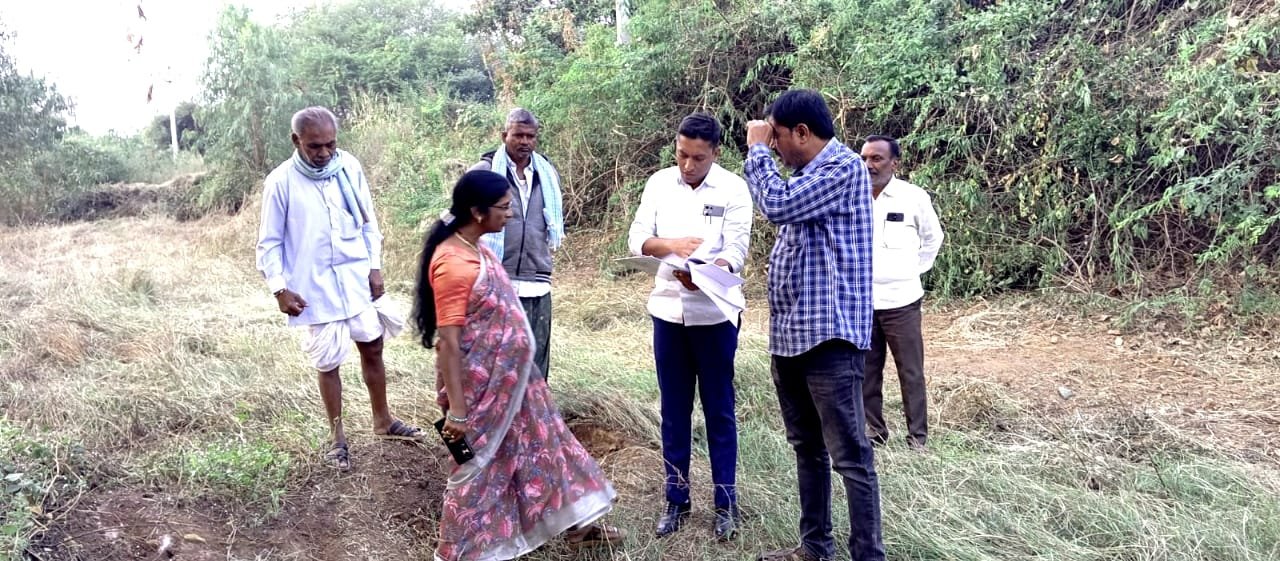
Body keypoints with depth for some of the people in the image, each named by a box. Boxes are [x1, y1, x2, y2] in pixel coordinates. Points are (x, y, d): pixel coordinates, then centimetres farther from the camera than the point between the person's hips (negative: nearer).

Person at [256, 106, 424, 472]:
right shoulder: (281, 181, -11)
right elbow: (269, 242, -5)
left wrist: (375, 267, 2)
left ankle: (383, 421, 32)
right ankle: (337, 436, 24)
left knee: (372, 349, 14)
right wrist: (279, 289, -11)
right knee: (328, 363, 7)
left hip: (358, 279, 3)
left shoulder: (350, 167, -2)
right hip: (317, 287, -3)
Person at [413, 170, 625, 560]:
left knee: (542, 444, 18)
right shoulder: (452, 264, -25)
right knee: (480, 465, 7)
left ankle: (576, 525, 33)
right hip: (481, 387, -9)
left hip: (509, 379, 9)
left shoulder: (477, 249, 5)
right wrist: (457, 411, -23)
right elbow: (448, 343, -25)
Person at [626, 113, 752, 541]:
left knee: (719, 410, 7)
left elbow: (736, 251, -14)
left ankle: (726, 502, 19)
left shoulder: (734, 188, -7)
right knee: (673, 409, 11)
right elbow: (636, 239, -1)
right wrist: (669, 244, -21)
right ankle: (676, 499, 24)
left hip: (715, 312, -3)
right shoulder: (659, 183, 2)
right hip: (668, 309, 3)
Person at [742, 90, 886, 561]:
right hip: (790, 334, 10)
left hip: (829, 336, -10)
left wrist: (757, 149, -9)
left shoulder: (844, 167, -12)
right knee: (807, 448, 17)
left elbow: (777, 204, -20)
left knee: (850, 457, -6)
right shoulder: (807, 173, 19)